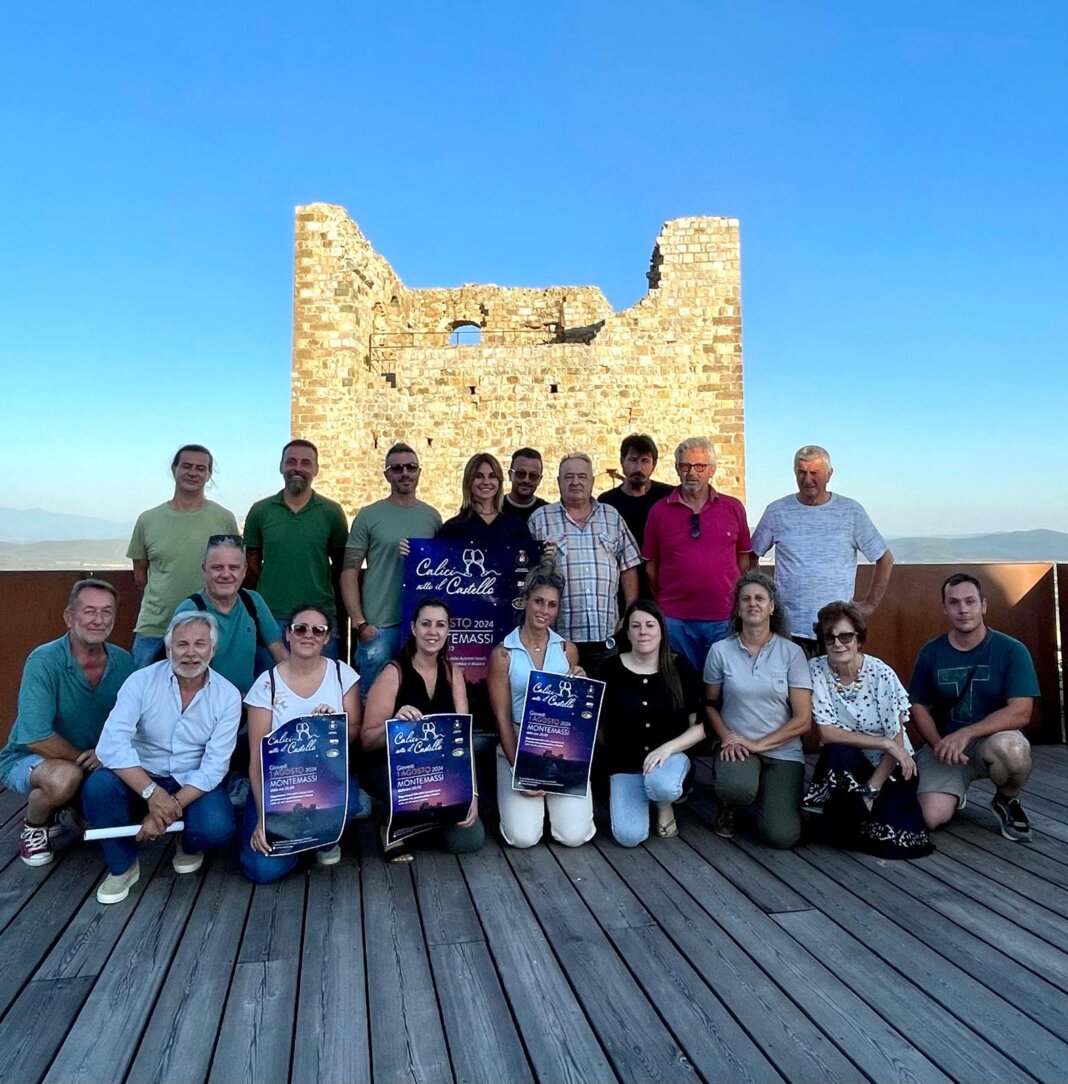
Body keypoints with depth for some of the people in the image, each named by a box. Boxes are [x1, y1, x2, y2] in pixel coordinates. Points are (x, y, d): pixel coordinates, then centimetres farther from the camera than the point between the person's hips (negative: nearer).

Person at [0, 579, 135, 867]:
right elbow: (36, 738, -27)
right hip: (29, 760, -4)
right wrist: (85, 759, -21)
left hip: (94, 766, 5)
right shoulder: (44, 662, -22)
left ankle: (80, 808, 14)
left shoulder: (123, 662, -8)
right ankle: (34, 826, -2)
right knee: (65, 777, -36)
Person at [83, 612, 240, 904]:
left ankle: (189, 847, 11)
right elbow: (111, 744, -23)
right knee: (98, 786, -30)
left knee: (216, 828, -30)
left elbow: (214, 766, -13)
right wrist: (153, 793, -32)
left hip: (195, 783, -1)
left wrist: (172, 805, -25)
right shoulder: (141, 681, -13)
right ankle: (122, 866, -3)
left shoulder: (227, 696, -11)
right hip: (142, 778, 1)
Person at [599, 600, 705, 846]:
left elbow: (701, 726, -3)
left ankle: (665, 805, 2)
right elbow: (597, 721, 2)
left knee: (661, 785, -37)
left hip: (670, 755, -1)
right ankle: (644, 794, 16)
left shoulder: (681, 669, -4)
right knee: (629, 837, -18)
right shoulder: (612, 669, -4)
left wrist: (668, 748, -19)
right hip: (625, 764, 1)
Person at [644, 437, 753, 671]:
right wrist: (662, 605, 6)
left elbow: (744, 557, 10)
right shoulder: (659, 512, 2)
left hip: (725, 619, 1)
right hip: (675, 620, 0)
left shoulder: (733, 508, 4)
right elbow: (651, 564, 6)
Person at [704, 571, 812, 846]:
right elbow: (710, 704, 6)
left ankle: (773, 795, 19)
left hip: (782, 751, 0)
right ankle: (730, 806, 4)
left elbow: (802, 720, -6)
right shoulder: (720, 650, -3)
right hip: (736, 746, 0)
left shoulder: (791, 653, -5)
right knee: (737, 788, -35)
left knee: (781, 836, -17)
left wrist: (758, 745, -13)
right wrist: (727, 738, -12)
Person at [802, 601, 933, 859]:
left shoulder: (881, 674, -15)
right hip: (846, 766, 0)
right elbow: (827, 733, -17)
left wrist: (871, 790, -19)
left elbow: (897, 741, -13)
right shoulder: (816, 670, -13)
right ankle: (855, 826, -9)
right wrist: (884, 743, -24)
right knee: (836, 752, -34)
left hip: (890, 767, 0)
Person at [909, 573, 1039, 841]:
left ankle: (1007, 802, -2)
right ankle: (954, 792, 18)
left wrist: (965, 734, -26)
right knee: (932, 817, -21)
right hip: (943, 744, 1)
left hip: (993, 740, -1)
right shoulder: (931, 653, -1)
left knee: (1012, 748, -38)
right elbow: (918, 706, 3)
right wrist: (939, 744, -15)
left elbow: (1020, 713, -16)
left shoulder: (1011, 650, -9)